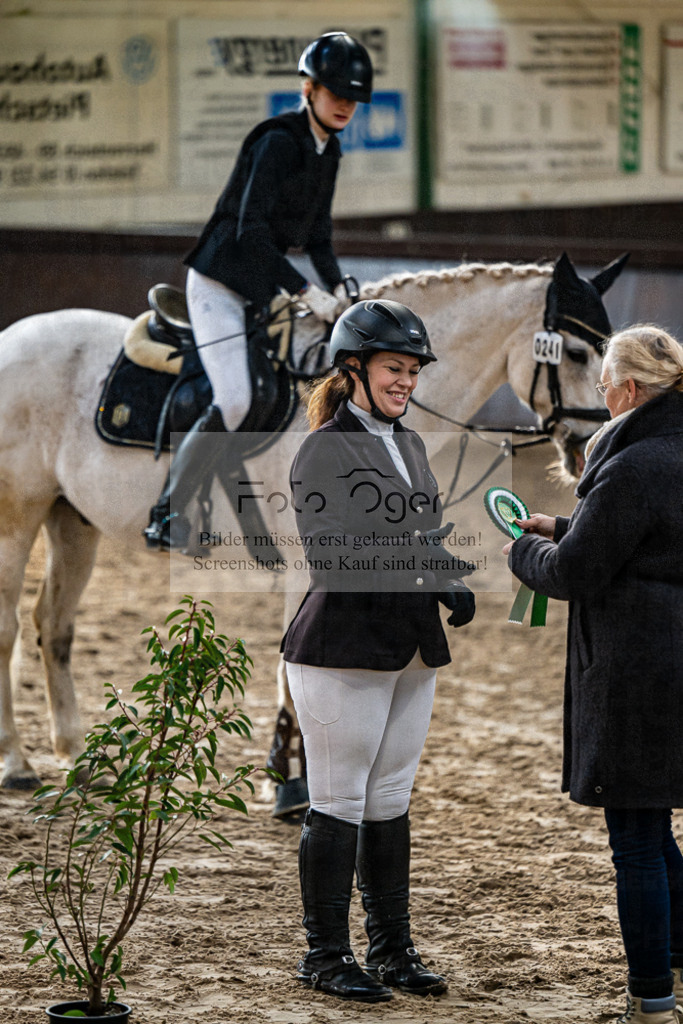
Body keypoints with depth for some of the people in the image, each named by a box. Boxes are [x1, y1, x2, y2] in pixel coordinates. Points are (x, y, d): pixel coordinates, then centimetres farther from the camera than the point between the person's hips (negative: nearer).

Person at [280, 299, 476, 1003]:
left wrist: (454, 586, -2)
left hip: (411, 652, 7)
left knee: (390, 804, 13)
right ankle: (325, 955, 6)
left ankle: (392, 950, 20)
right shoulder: (323, 450, -9)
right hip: (342, 647, -7)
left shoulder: (410, 445, 15)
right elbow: (330, 553, -18)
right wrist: (415, 561, -28)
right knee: (337, 806, -2)